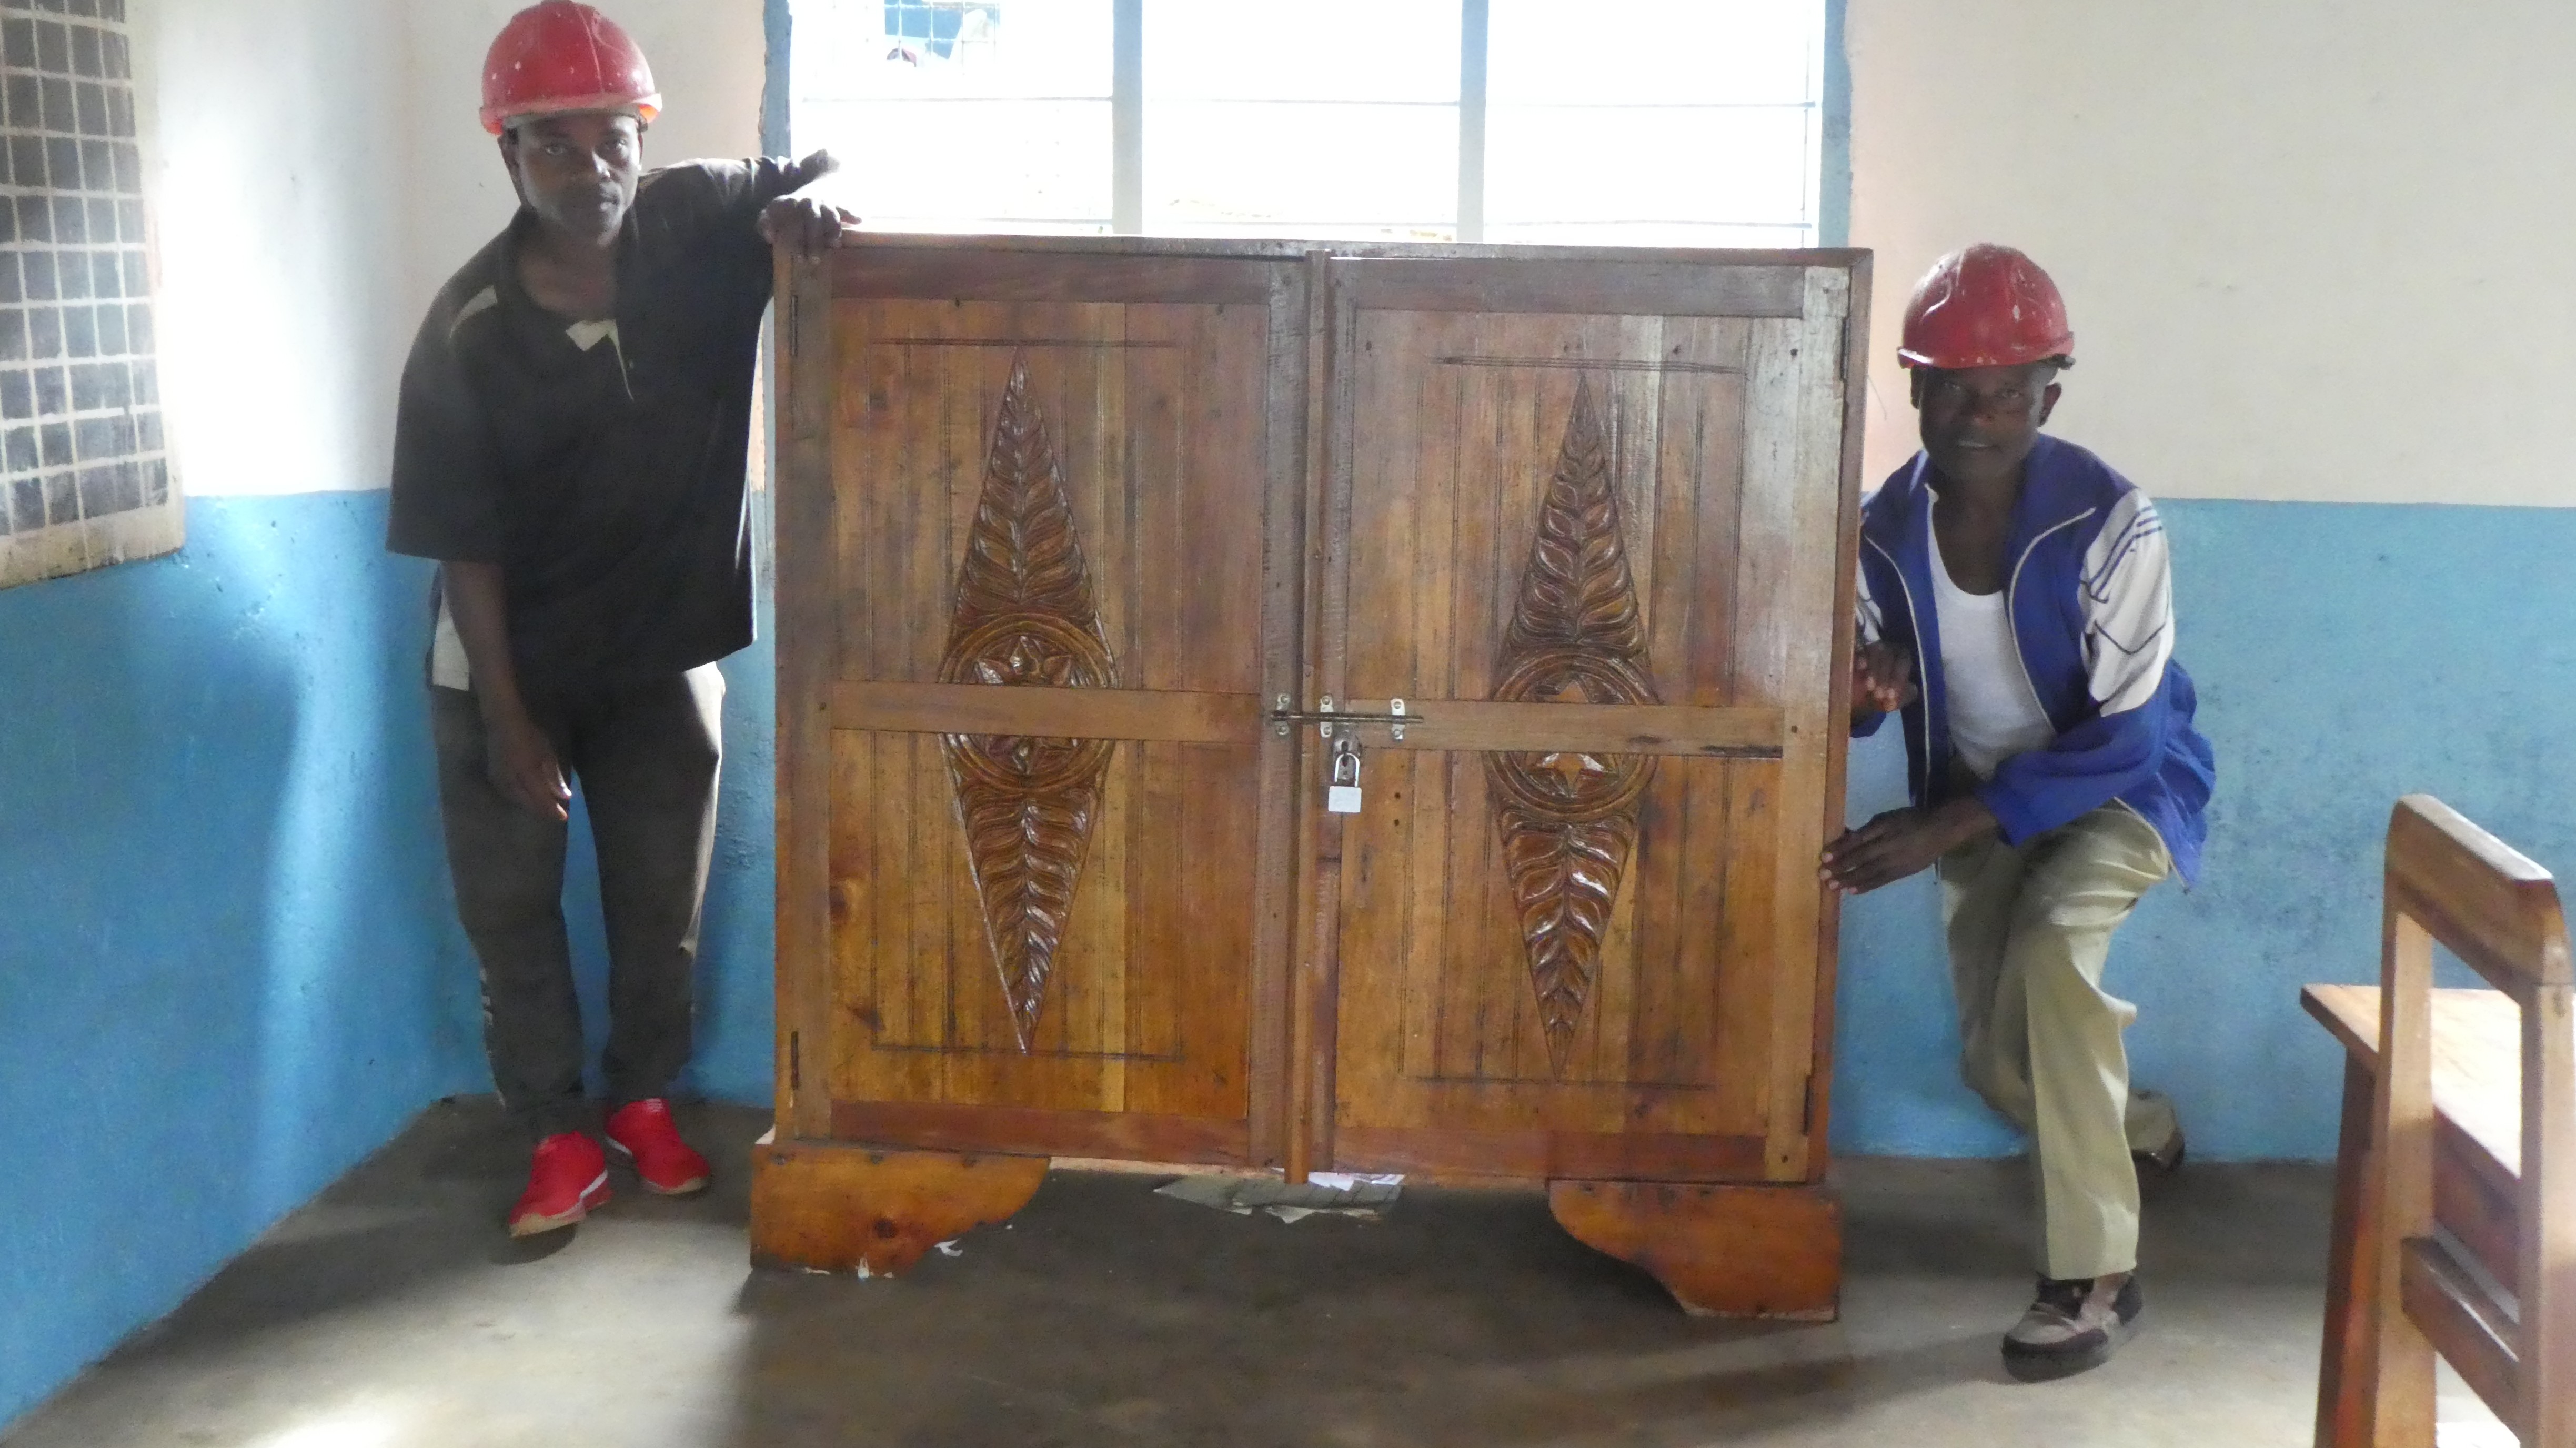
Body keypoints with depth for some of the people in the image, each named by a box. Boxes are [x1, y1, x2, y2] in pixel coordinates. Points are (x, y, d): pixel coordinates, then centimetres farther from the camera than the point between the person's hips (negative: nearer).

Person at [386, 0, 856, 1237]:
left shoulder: (699, 228, -14)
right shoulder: (469, 331, -18)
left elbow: (816, 175, 1)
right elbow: (463, 542, -14)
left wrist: (800, 211, -25)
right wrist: (507, 718, -14)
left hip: (664, 654, 2)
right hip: (509, 665, -1)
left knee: (660, 906, 12)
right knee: (512, 914, 6)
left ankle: (644, 1104, 34)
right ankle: (559, 1141, 23)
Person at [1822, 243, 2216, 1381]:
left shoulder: (2108, 524, -27)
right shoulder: (1886, 530, -15)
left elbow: (2123, 737, -27)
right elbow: (1869, 692, -1)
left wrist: (1952, 824, -35)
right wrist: (1860, 689, -28)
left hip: (2121, 785, -4)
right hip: (1979, 798, 5)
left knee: (2049, 945, -34)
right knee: (1999, 1065, 5)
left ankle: (2096, 1275, -21)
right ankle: (2136, 1126, 44)